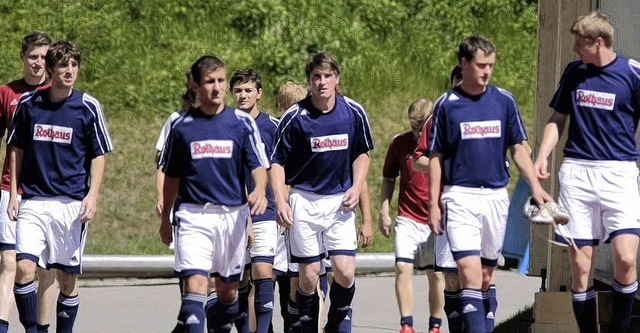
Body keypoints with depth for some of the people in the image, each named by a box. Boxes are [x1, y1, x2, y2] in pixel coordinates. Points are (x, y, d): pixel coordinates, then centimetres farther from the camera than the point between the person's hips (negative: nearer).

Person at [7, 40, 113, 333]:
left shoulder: (88, 107, -1)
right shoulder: (28, 103, 3)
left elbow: (99, 155, 5)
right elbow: (17, 150, 12)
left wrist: (92, 195, -6)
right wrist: (13, 193, 7)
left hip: (72, 204, -1)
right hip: (33, 202, 1)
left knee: (67, 277, 4)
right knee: (24, 267, -15)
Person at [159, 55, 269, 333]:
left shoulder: (242, 123, 3)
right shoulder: (182, 126, 4)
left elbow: (258, 165, -2)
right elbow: (171, 176, 14)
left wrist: (259, 191, -23)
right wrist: (165, 217, 18)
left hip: (233, 215, 1)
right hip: (193, 214, -1)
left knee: (228, 289, 10)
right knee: (195, 283, -16)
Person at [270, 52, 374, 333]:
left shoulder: (353, 112, -3)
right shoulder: (295, 117, -10)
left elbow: (362, 153, 13)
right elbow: (277, 161, -2)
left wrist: (356, 188, 0)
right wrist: (280, 201, -14)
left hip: (340, 201, 2)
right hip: (304, 201, -2)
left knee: (345, 272, -8)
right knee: (309, 275, -3)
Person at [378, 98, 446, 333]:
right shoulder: (399, 144, 2)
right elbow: (388, 180, 13)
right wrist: (384, 212, 7)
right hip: (407, 219, 1)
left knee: (436, 274, 3)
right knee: (403, 268, -13)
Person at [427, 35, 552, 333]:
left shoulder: (504, 101, 5)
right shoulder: (447, 104, -1)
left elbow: (518, 149, 11)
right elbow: (435, 157, 4)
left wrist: (536, 187, 0)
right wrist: (434, 204, 0)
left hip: (496, 196, 3)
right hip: (460, 196, -3)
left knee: (486, 275, 7)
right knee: (470, 272, -15)